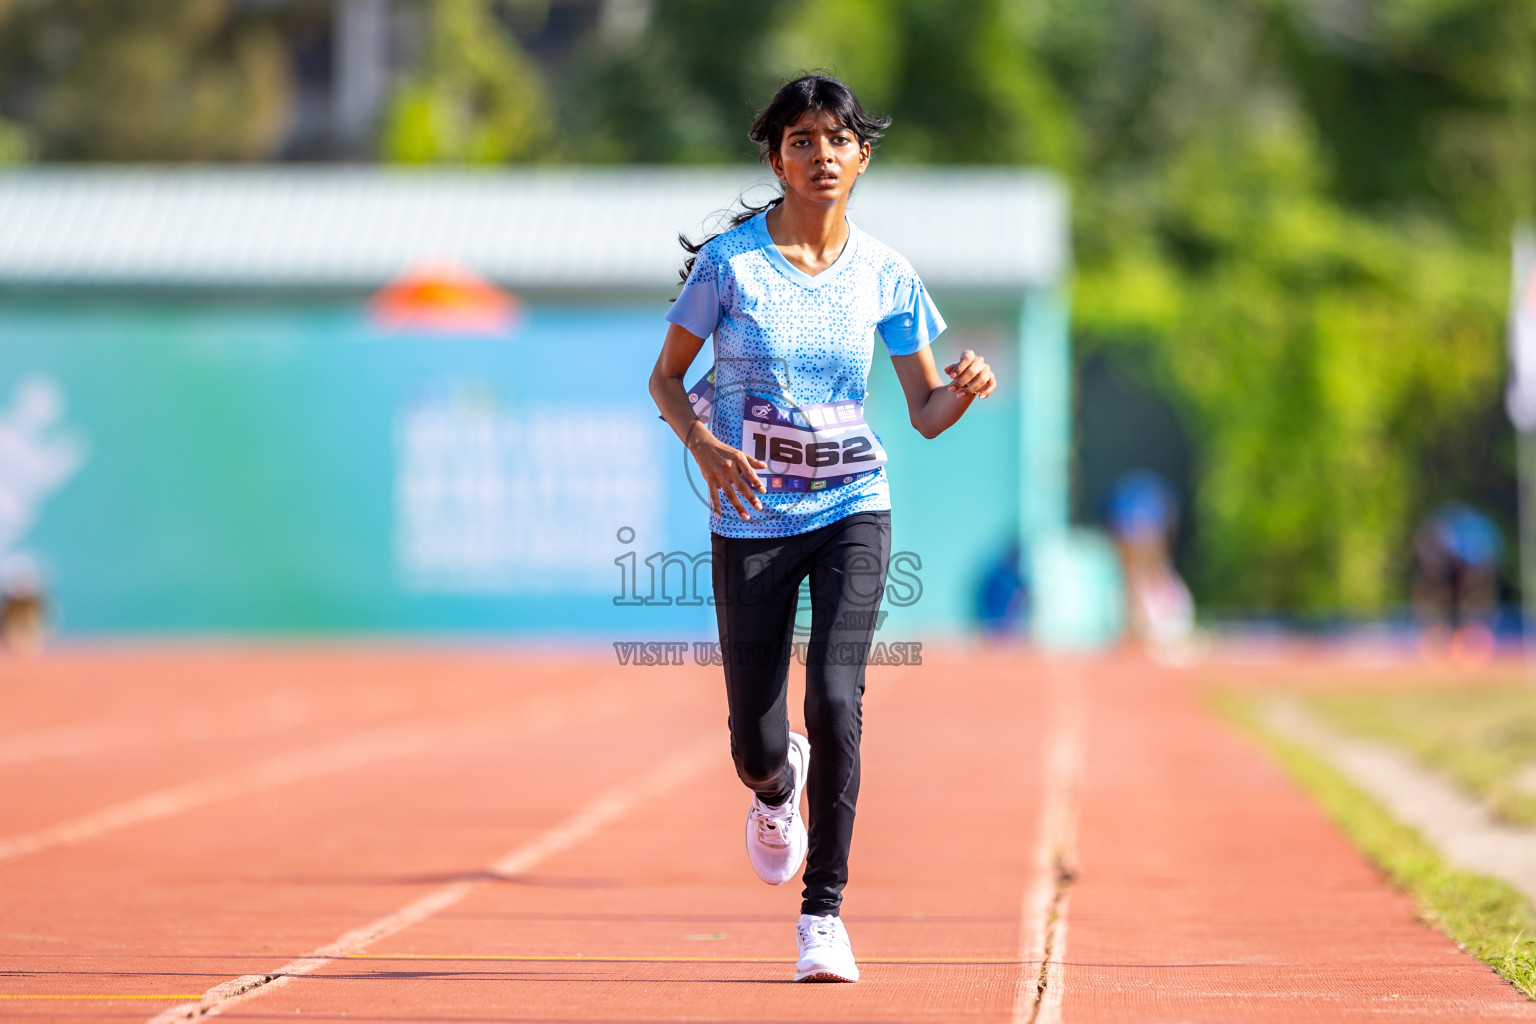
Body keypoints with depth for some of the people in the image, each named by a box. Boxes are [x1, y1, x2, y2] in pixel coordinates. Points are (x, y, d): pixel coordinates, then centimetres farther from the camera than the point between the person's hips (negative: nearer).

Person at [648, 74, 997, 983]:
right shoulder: (729, 259, -5)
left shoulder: (885, 275, 2)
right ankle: (777, 791, 41)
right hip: (752, 521, -1)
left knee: (836, 698, -20)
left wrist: (966, 388, -15)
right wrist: (704, 443, -16)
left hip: (852, 508, 1)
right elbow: (666, 377, 3)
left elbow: (927, 413, 7)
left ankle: (824, 911, -10)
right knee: (757, 746, 1)